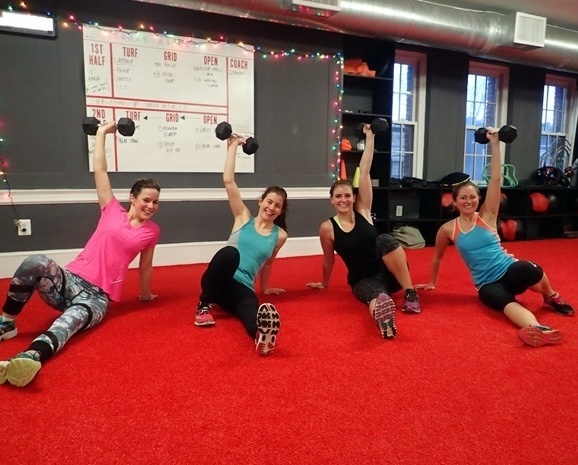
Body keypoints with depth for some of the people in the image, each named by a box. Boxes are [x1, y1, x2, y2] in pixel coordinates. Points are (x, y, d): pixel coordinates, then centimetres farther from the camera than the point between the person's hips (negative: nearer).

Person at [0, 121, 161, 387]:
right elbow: (99, 170, 6)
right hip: (69, 279, 2)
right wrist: (102, 133, 10)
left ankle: (30, 358, -66)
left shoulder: (152, 231, 10)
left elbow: (145, 265, 21)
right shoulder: (113, 211, 9)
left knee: (75, 318, -37)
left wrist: (146, 295, 30)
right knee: (36, 263, -32)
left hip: (97, 296, -1)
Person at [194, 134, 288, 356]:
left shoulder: (280, 235, 9)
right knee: (229, 252, -38)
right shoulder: (243, 218, 5)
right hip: (219, 281, 0)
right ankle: (204, 305, -19)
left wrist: (265, 288, 36)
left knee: (251, 316, -39)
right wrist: (233, 146, 1)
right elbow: (228, 181, -4)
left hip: (243, 288, 1)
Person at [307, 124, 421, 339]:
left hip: (388, 273, 2)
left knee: (385, 240, -33)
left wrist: (370, 137, -8)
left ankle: (411, 293, -30)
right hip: (363, 281, -2)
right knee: (376, 297, -41)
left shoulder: (363, 210, -3)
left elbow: (364, 172, -6)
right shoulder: (327, 228, -8)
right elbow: (329, 260, 8)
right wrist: (324, 283, 20)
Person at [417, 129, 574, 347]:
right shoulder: (447, 229, 0)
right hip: (487, 284, 0)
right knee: (506, 302, -37)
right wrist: (432, 283, 24)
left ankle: (552, 297, -3)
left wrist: (495, 145, -13)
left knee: (531, 270, -36)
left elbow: (496, 179, -9)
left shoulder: (487, 216, -1)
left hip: (509, 270, 1)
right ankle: (538, 329, -64)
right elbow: (437, 258, 17)